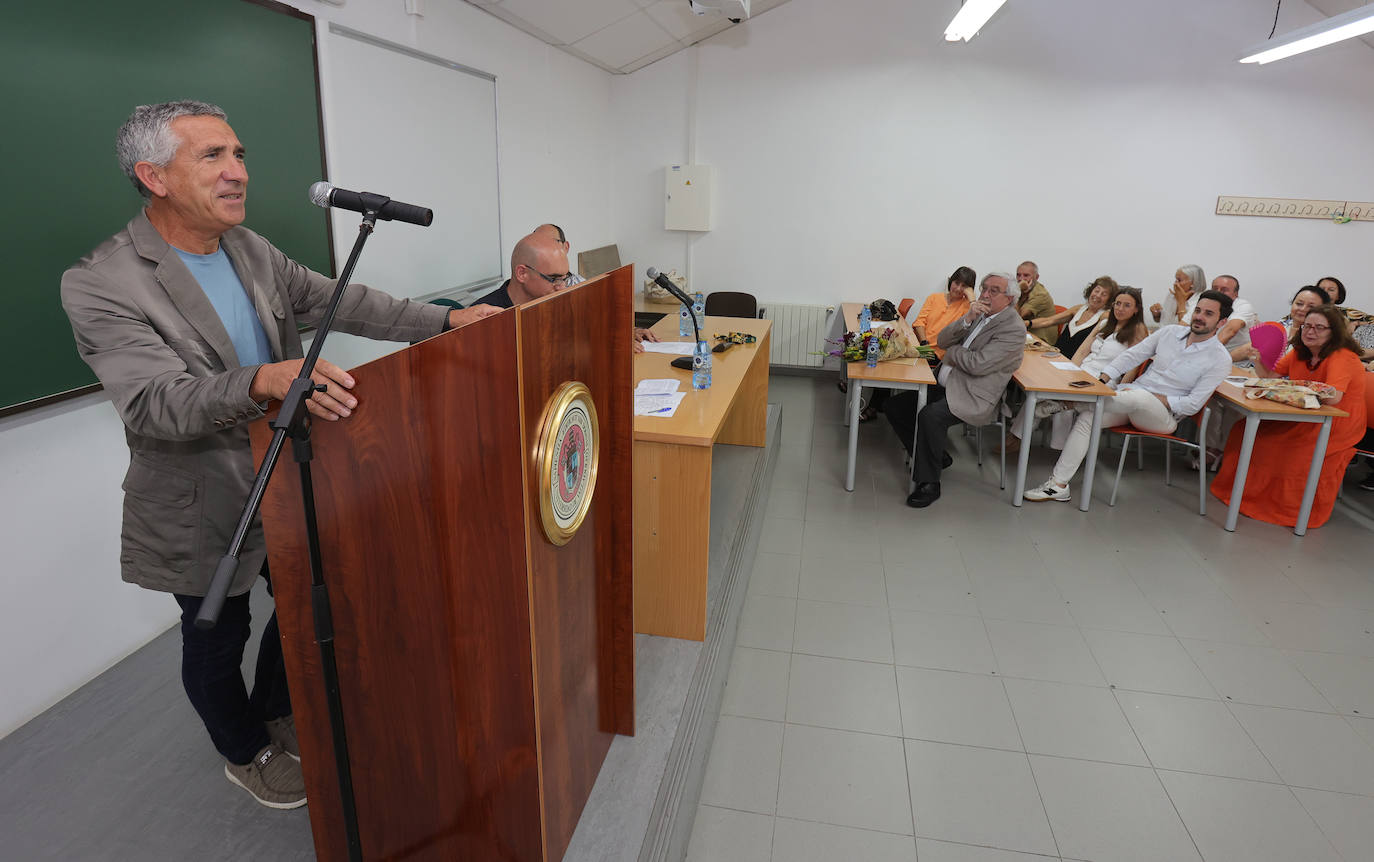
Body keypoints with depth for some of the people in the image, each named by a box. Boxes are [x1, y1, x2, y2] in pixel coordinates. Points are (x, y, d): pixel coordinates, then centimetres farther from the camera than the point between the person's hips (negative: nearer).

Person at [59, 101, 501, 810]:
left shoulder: (250, 250, 0)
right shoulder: (99, 285, -21)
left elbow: (342, 302, -3)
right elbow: (156, 401, -32)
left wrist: (447, 320, -14)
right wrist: (264, 380, -51)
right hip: (202, 512, -6)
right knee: (217, 639, 16)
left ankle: (277, 712, 50)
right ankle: (247, 753, 44)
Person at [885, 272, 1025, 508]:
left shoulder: (1014, 329, -12)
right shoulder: (979, 315, 15)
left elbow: (976, 364, -21)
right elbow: (942, 340, 8)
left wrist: (952, 350, -3)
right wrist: (967, 319, -8)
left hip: (972, 398, -9)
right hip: (945, 386, 9)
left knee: (930, 416, -34)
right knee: (895, 407, -1)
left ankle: (929, 484, -20)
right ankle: (934, 456, 14)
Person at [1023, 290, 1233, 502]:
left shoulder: (1220, 359, -3)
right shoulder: (1170, 331, 10)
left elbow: (1193, 404, -9)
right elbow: (1132, 356, 7)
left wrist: (1152, 398, -16)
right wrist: (1101, 380, -6)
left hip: (1164, 414, -4)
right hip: (1132, 396, 4)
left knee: (1137, 397, -40)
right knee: (1086, 418, -22)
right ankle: (1058, 485, -24)